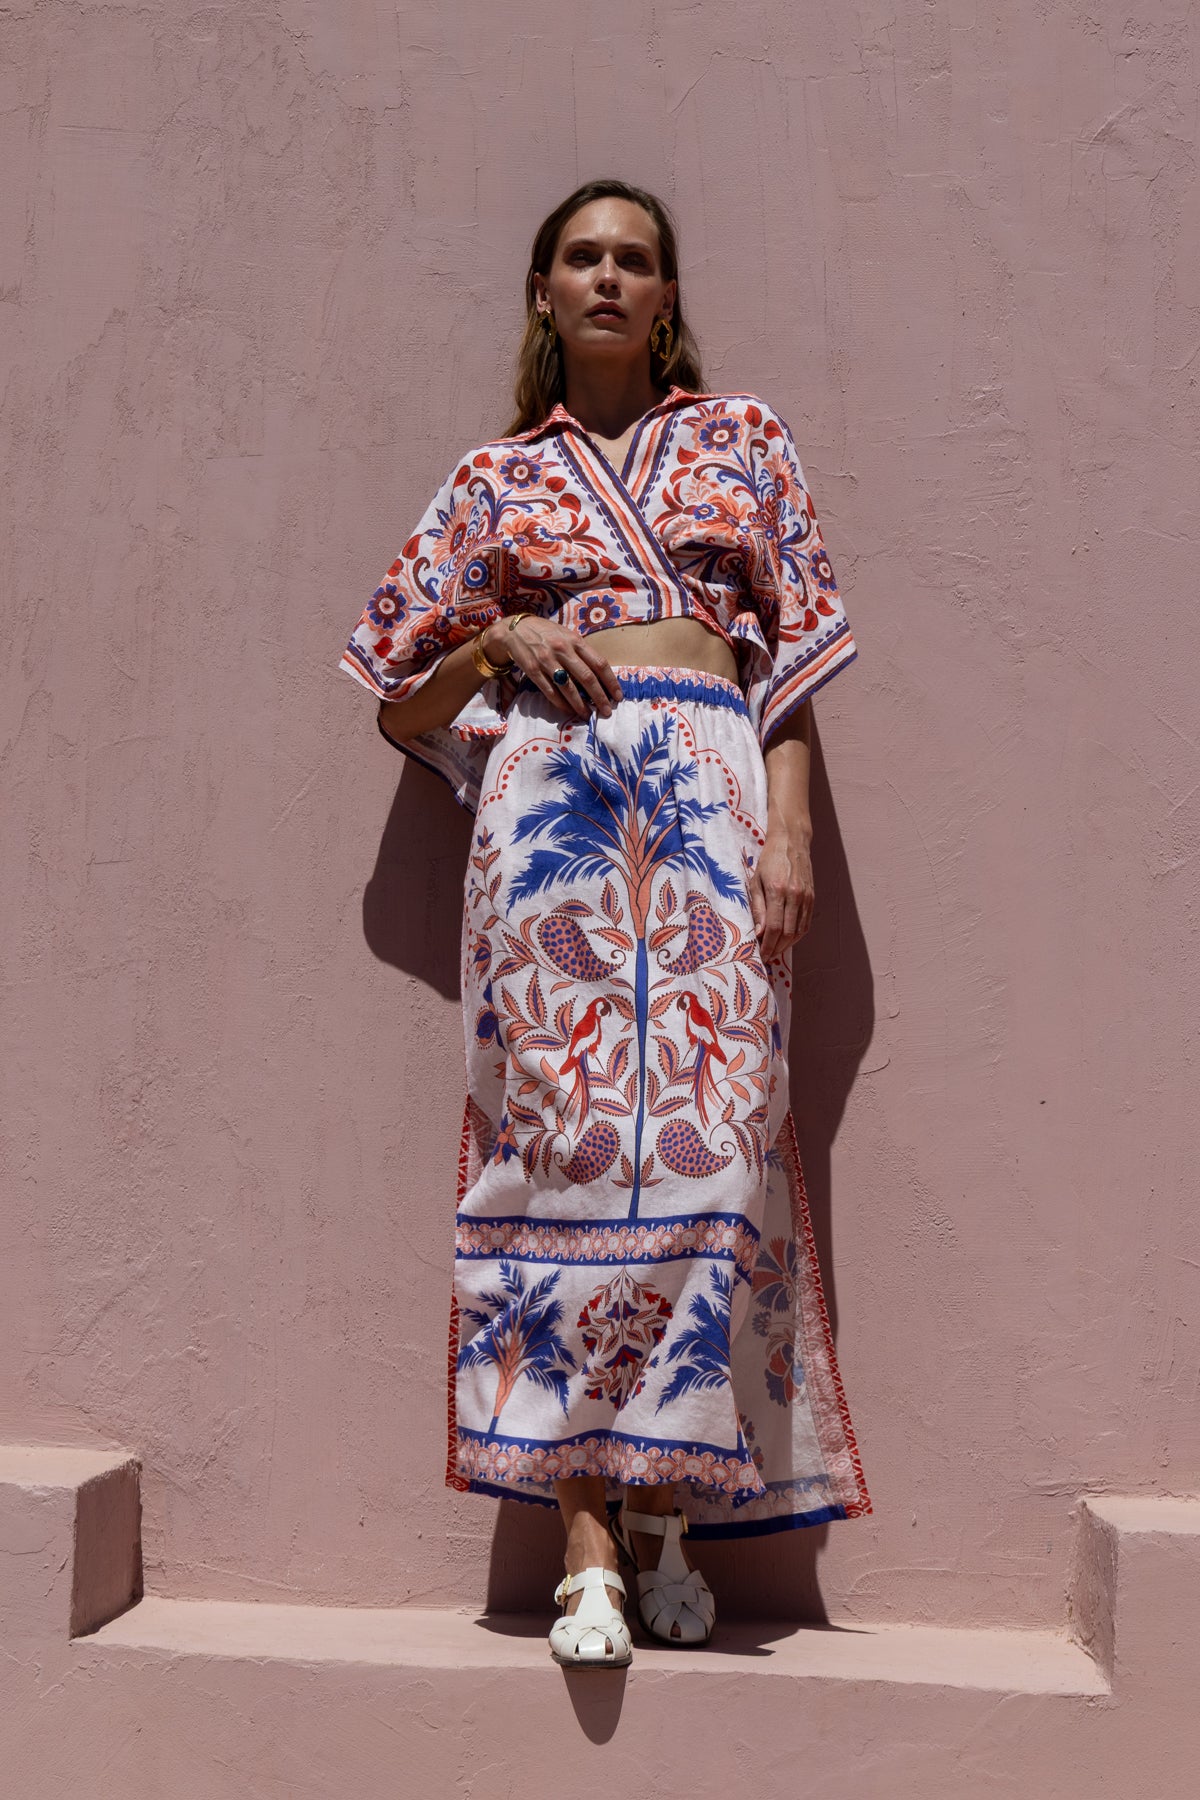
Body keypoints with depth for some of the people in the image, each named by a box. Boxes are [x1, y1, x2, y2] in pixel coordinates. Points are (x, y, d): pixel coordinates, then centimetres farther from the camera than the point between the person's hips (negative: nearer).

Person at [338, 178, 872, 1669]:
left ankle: (665, 1503, 5)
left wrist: (789, 832, -2)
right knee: (566, 1132, -8)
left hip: (711, 789, 0)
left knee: (710, 1136, -9)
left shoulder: (742, 439, 19)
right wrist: (501, 640, -1)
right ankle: (589, 1543, -5)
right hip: (547, 793, 0)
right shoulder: (495, 478, 18)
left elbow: (791, 662, 11)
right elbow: (402, 708, 18)